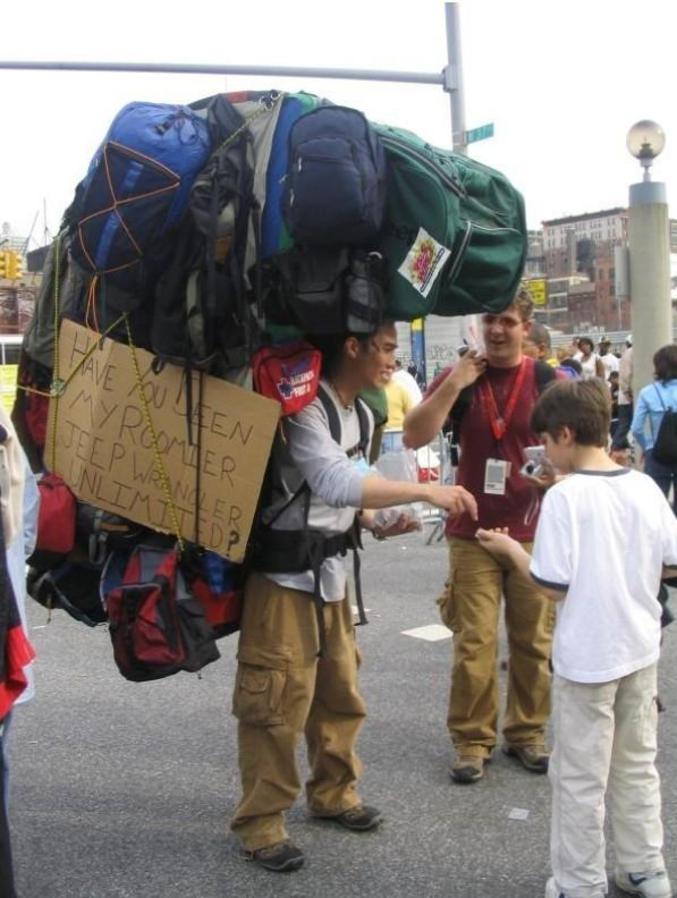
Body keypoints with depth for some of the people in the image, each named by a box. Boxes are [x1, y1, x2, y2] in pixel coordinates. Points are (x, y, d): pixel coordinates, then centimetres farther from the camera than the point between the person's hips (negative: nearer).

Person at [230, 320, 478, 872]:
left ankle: (332, 793, 36)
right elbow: (335, 482, -33)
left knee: (340, 691, 17)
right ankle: (260, 822, 14)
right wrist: (424, 491, -32)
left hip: (330, 570, 9)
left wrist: (377, 525, 1)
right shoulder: (306, 408, -19)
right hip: (285, 572, -8)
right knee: (278, 702, -3)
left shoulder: (359, 412, 9)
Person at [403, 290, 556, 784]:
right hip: (473, 533, 0)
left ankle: (528, 732, 24)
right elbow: (415, 436, -7)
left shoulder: (548, 381, 1)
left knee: (534, 641, 9)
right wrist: (454, 384, -15)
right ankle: (473, 740, 11)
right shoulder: (459, 377, 2)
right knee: (475, 643, -1)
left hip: (534, 533, 1)